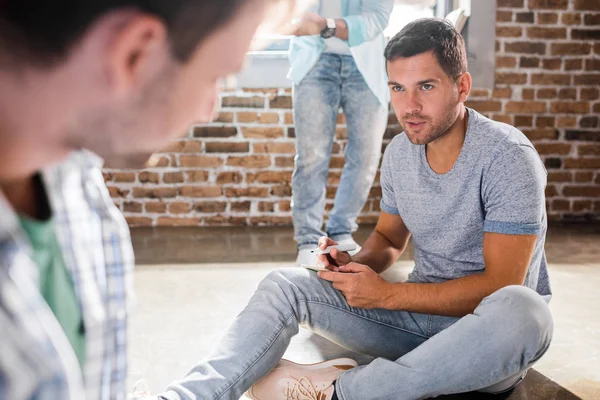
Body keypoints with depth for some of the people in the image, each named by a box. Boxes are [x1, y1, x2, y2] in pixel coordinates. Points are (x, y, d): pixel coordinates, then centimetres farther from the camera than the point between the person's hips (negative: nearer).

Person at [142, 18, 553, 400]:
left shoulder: (506, 156, -19)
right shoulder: (400, 152, 1)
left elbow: (501, 283, -22)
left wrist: (386, 293, -22)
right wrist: (357, 265, -8)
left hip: (486, 325, -5)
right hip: (422, 310, 5)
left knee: (522, 310, -41)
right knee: (286, 283, -10)